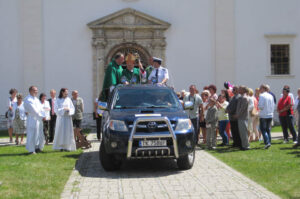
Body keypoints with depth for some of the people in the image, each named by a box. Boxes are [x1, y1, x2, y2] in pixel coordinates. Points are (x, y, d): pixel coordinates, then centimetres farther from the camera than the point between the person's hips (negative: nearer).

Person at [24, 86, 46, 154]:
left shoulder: (36, 99, 17)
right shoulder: (28, 100, -10)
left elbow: (41, 108, 10)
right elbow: (34, 110, -17)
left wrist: (43, 116, -6)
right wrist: (41, 117, -17)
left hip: (39, 119, 8)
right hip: (32, 119, -8)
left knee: (40, 135, 10)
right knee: (32, 135, -5)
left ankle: (38, 148, 23)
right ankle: (31, 150, 2)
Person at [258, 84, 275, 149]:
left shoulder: (261, 96, -11)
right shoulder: (271, 96, 8)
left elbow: (260, 106, -16)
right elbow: (273, 105, 10)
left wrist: (258, 107, 5)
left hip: (263, 115, -6)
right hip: (270, 115, 6)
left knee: (263, 129, -3)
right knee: (268, 129, 15)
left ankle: (267, 142, -16)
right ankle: (269, 141, 16)